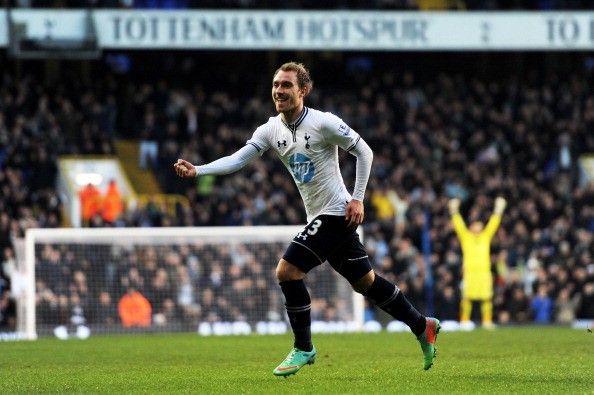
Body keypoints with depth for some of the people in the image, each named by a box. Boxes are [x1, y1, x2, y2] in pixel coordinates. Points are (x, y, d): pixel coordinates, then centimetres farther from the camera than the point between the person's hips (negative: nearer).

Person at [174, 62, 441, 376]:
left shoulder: (323, 123, -15)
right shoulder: (271, 130, 4)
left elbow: (364, 151, -8)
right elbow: (238, 159, -5)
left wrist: (358, 198, -12)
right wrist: (197, 170, -20)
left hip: (336, 212, -8)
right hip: (318, 217, 8)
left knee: (287, 270, -14)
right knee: (365, 281, 15)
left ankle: (303, 349, -2)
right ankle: (423, 327, 29)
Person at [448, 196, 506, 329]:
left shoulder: (486, 236, 17)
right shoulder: (466, 236, 10)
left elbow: (493, 224, 14)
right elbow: (459, 225, 2)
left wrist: (498, 210, 9)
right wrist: (454, 211, -6)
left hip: (484, 271, 2)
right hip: (469, 272, -2)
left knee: (486, 298, -3)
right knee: (467, 297, -7)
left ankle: (487, 321, 0)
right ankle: (464, 321, -4)